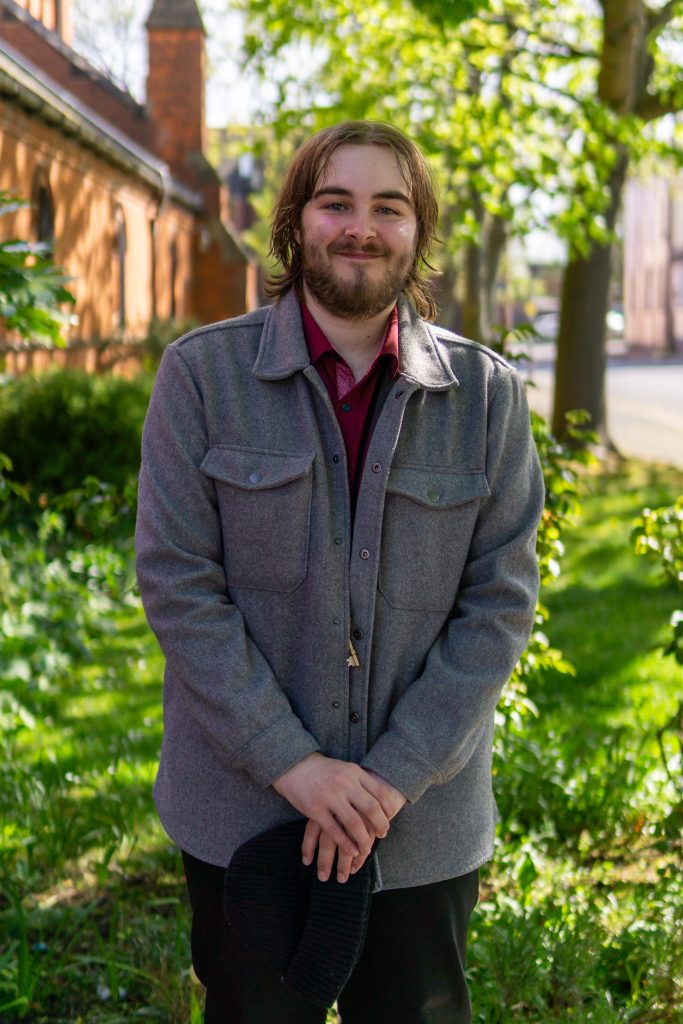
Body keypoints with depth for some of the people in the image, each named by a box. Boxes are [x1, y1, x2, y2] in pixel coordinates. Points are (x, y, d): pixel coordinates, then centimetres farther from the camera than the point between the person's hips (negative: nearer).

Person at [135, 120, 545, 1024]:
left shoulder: (488, 394, -2)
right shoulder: (203, 374, -5)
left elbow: (502, 602, -5)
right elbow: (177, 583, -9)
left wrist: (393, 776, -13)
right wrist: (292, 763, -15)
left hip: (427, 817, 1)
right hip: (243, 808, -1)